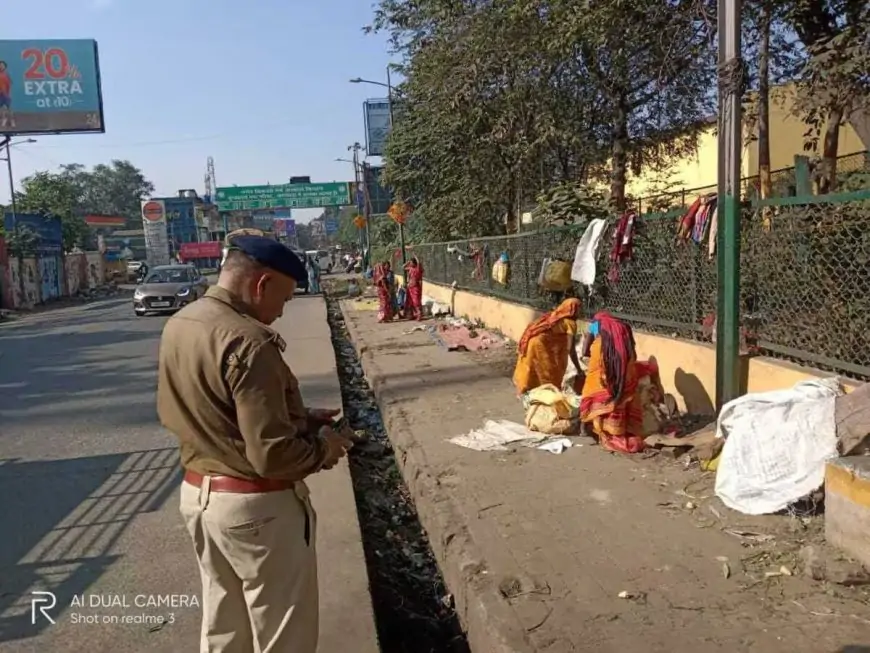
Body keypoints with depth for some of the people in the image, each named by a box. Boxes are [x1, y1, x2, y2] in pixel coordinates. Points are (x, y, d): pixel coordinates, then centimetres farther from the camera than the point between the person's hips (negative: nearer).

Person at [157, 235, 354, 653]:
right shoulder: (247, 342, -27)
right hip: (255, 504, -9)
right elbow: (273, 456, -29)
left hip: (197, 492, 9)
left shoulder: (177, 325, 2)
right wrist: (323, 445, -8)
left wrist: (296, 417, 8)